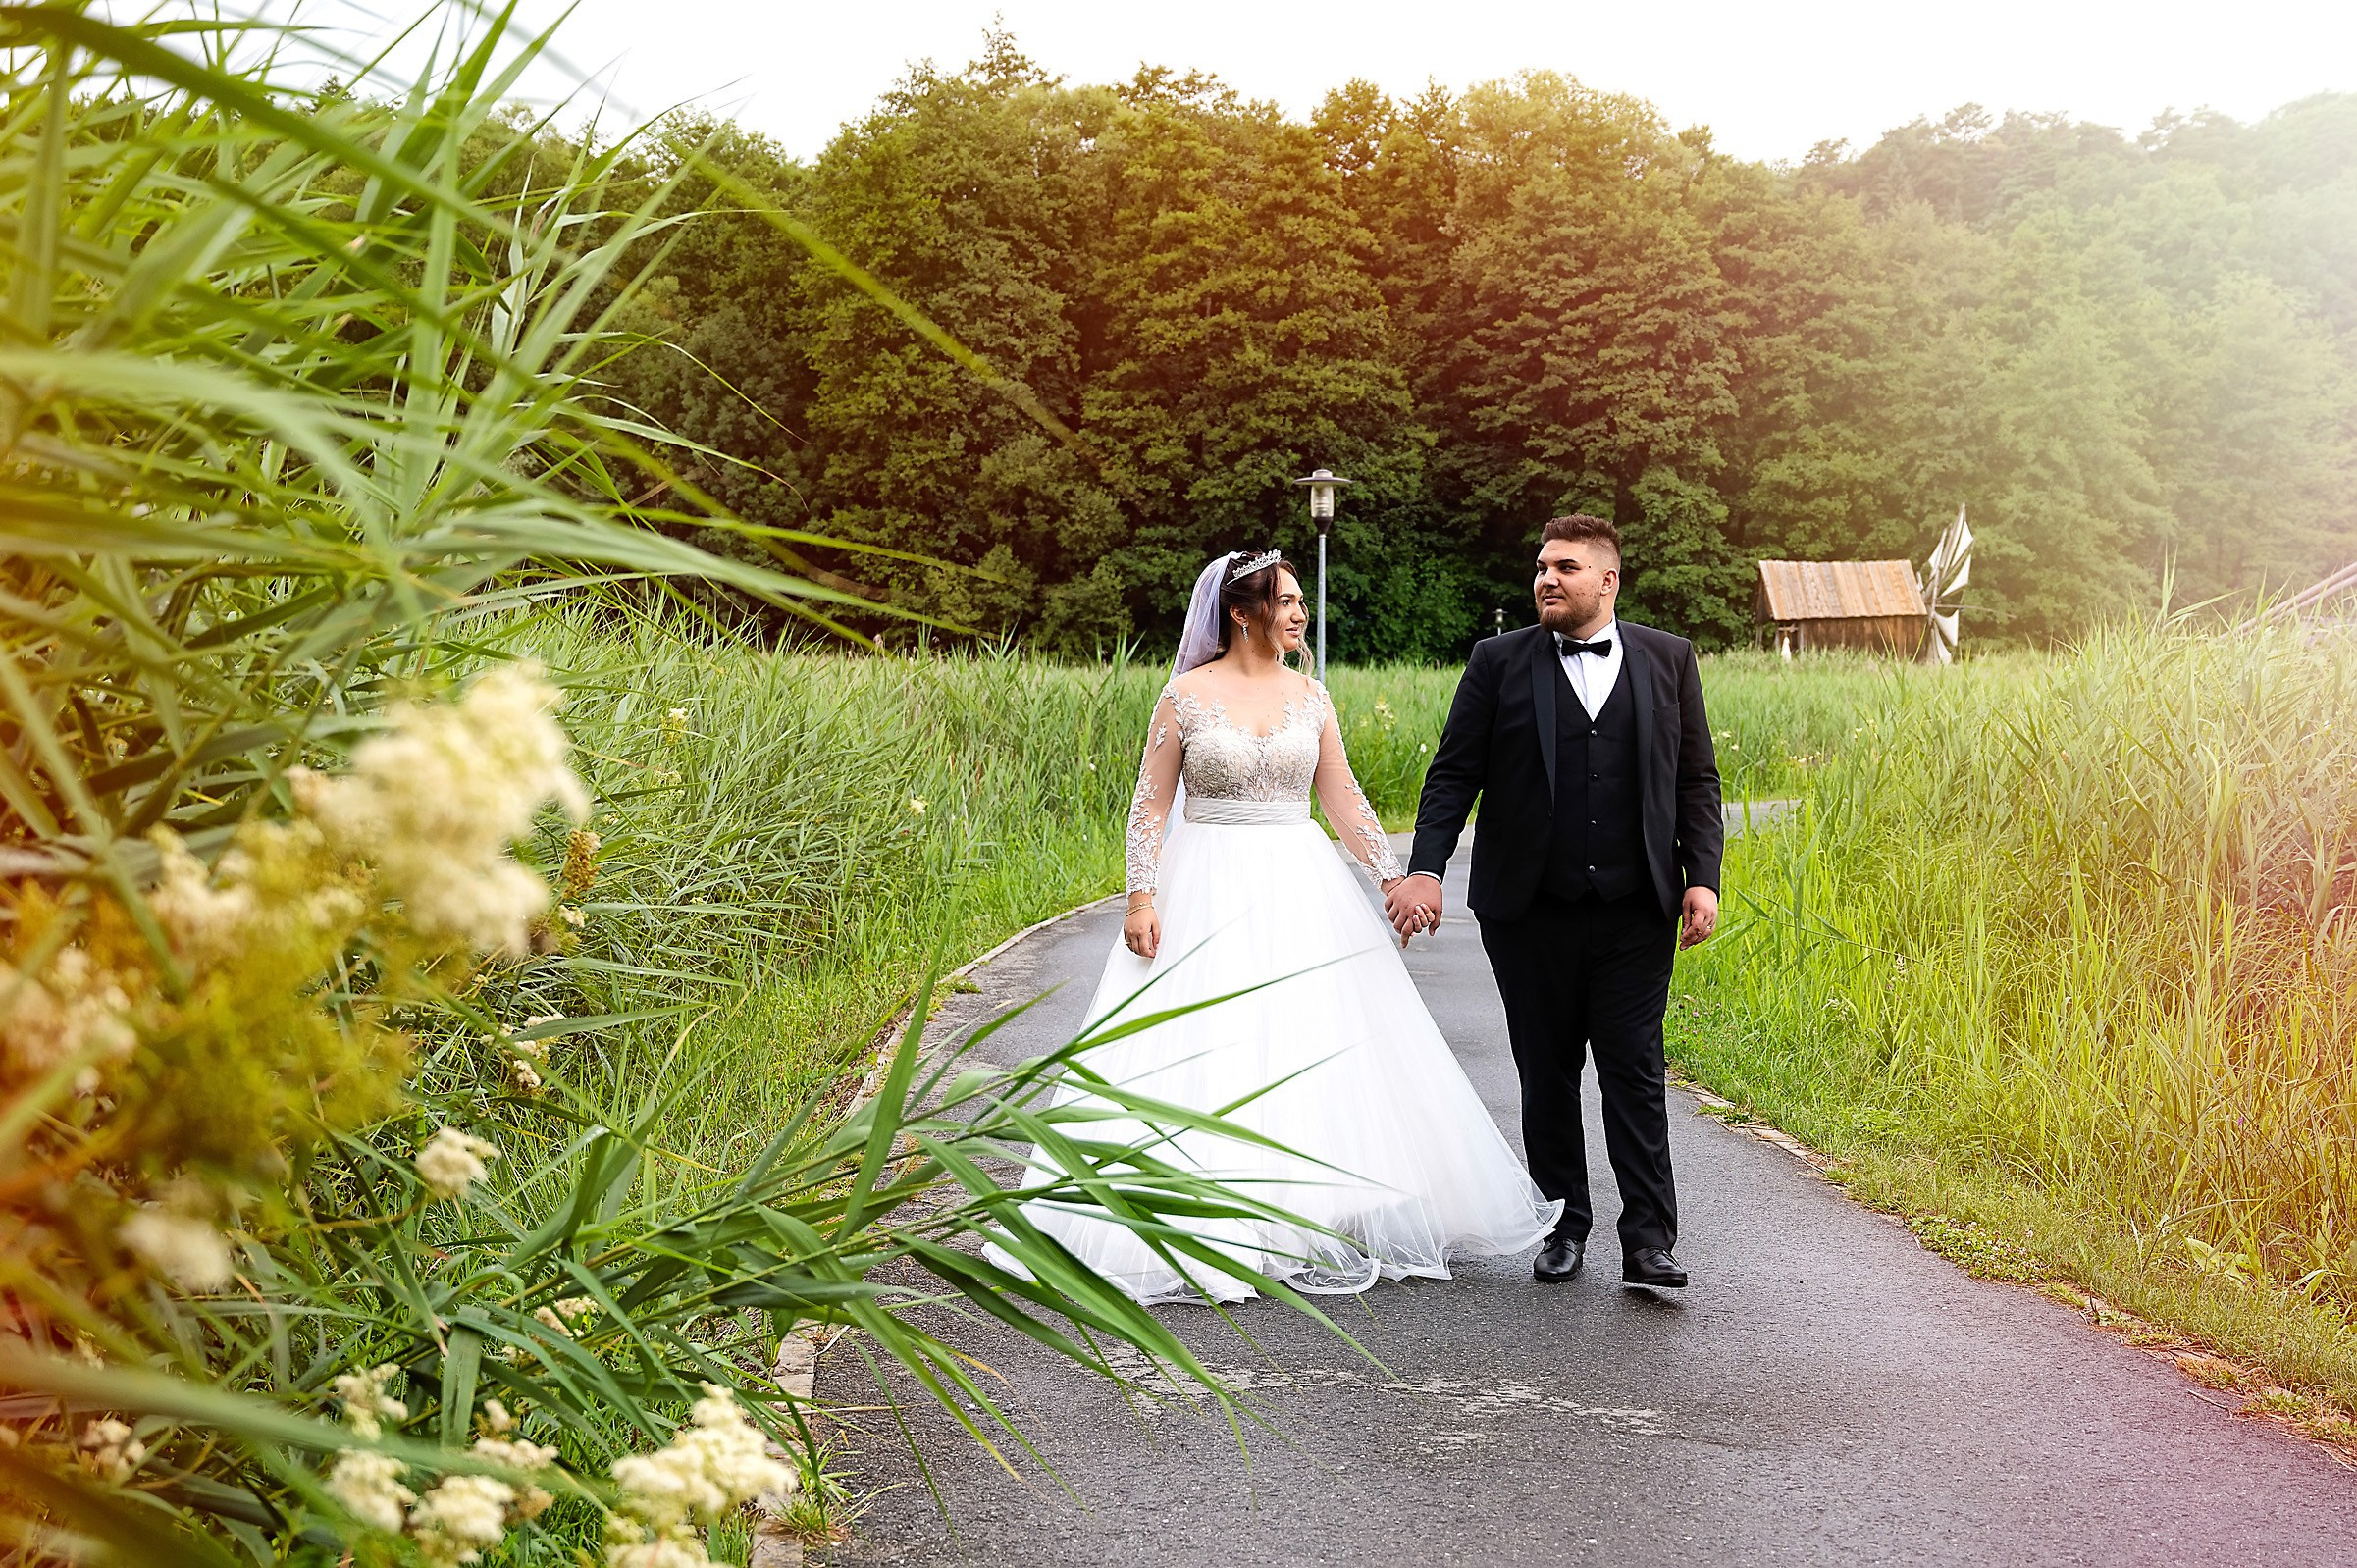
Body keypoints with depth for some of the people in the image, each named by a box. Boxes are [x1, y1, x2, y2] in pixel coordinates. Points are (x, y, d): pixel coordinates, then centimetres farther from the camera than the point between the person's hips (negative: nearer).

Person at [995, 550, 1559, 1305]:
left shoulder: (1310, 696, 7)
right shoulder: (1186, 694, -3)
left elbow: (1343, 799, 9)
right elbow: (1152, 801, -3)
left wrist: (1394, 876, 1)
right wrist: (1141, 897, -11)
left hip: (1302, 890, 4)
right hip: (1208, 894, -3)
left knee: (1318, 1054, 5)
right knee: (1202, 1060, -2)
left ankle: (1321, 1217, 19)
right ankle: (1210, 1228, 10)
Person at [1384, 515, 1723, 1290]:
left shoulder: (1668, 659, 6)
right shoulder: (1498, 662, 3)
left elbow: (1697, 780, 8)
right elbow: (1453, 774, 0)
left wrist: (1702, 877, -3)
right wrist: (1425, 870, -12)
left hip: (1637, 913, 0)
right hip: (1531, 911, 1)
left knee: (1635, 1073, -2)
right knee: (1547, 1075, 10)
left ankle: (1649, 1241, 2)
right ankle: (1563, 1223, 22)